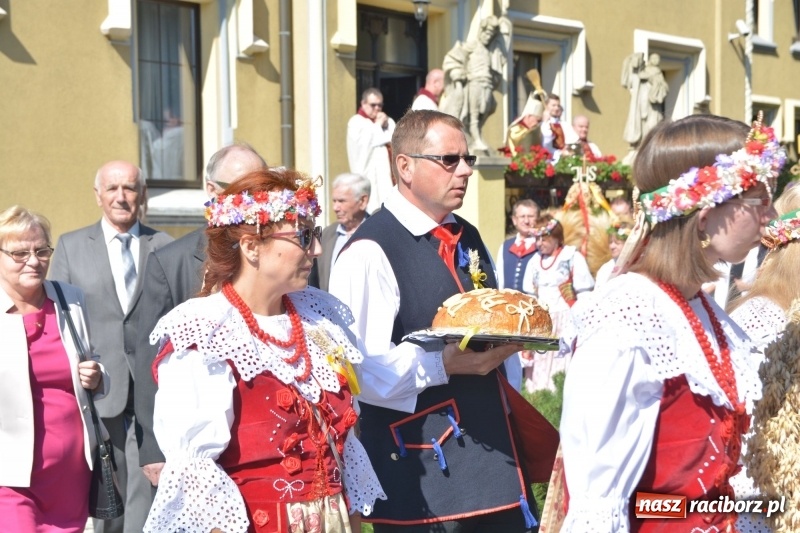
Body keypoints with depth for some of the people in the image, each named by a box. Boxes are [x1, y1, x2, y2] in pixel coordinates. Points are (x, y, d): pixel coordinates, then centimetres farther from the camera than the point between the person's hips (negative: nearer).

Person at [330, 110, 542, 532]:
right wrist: (443, 364, -27)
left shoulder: (468, 238, 16)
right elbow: (358, 370, -20)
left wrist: (507, 343, 8)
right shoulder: (370, 252, -13)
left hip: (494, 449, 8)